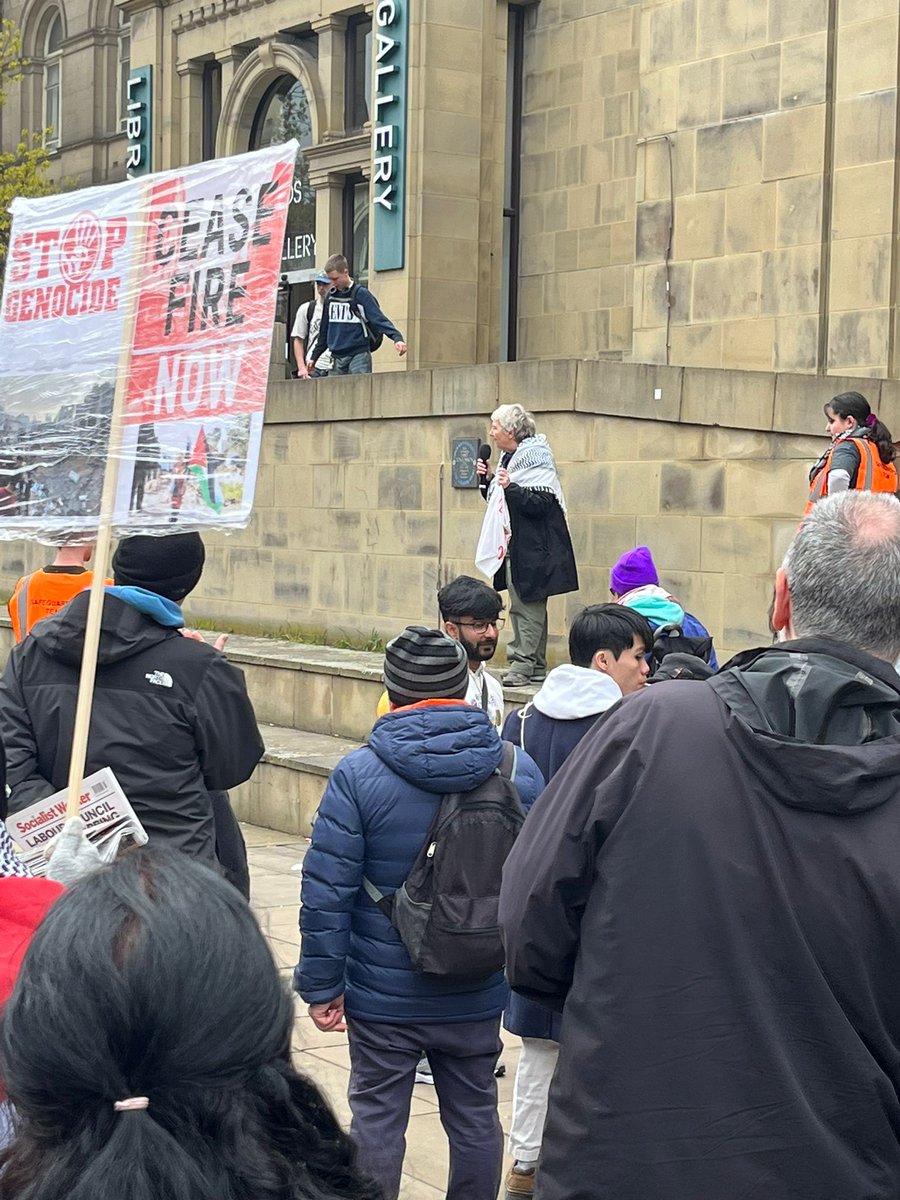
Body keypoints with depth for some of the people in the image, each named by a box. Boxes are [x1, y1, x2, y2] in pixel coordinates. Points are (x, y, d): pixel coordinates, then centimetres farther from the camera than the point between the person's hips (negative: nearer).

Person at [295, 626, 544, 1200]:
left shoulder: (358, 774, -13)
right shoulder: (519, 769, -4)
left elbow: (327, 891, -13)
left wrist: (321, 984, -4)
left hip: (384, 996, -2)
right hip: (478, 995, 3)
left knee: (378, 1117, 10)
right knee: (475, 1116, 15)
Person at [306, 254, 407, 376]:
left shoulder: (361, 294, -6)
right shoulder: (330, 297, 12)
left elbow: (379, 319, -15)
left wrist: (397, 337, -31)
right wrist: (314, 356, 25)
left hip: (359, 356, -6)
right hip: (337, 358, 6)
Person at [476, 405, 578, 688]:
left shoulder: (535, 457, -13)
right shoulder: (509, 458, 15)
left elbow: (540, 504, -21)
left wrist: (511, 487, -30)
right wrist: (487, 479, 5)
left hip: (533, 546, -10)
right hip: (515, 546, 10)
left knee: (528, 606, -10)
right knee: (522, 606, 12)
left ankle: (523, 665, -10)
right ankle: (536, 667, 17)